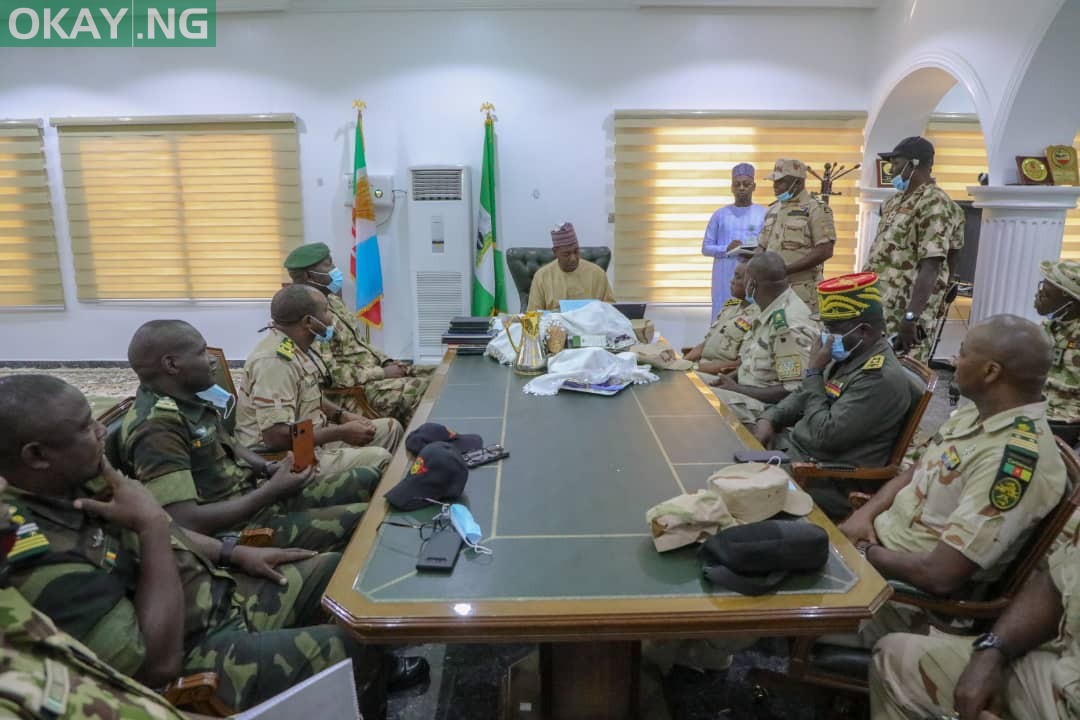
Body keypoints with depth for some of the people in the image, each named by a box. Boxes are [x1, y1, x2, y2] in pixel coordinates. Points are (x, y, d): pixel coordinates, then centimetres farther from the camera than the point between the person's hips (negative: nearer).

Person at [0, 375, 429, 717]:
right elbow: (160, 662, -31)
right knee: (355, 648, -14)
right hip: (192, 657, -8)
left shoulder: (71, 486, -4)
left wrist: (233, 554, 5)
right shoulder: (39, 558, -32)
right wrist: (151, 523, -30)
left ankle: (377, 667, 37)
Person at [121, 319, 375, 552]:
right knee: (367, 519, -15)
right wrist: (271, 491, -22)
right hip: (234, 530, -9)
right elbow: (186, 522, -30)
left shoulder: (188, 401, 5)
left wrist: (269, 469, 0)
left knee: (367, 478, 6)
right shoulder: (156, 428, -24)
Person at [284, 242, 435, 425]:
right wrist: (382, 373, -19)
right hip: (353, 390, -9)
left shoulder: (332, 299, 12)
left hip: (372, 370, 10)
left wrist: (387, 362, 2)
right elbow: (330, 373, -22)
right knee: (419, 390, -25)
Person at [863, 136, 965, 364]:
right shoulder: (896, 201, 14)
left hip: (904, 315, -9)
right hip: (878, 310, 9)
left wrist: (911, 316, -29)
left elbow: (931, 267, -22)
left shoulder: (934, 204, -14)